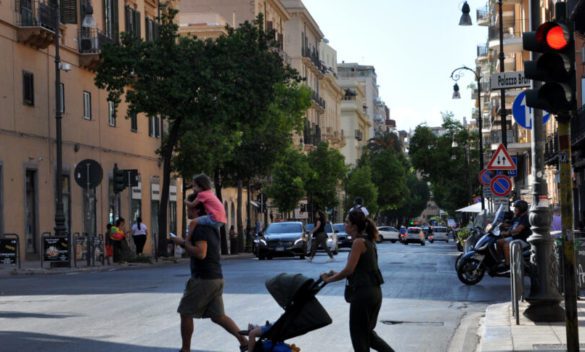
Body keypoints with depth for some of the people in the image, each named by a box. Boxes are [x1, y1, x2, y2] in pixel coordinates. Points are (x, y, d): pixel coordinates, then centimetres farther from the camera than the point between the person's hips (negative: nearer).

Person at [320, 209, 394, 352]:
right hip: (374, 292, 9)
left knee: (358, 335, 4)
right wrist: (336, 274, 14)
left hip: (363, 293, -9)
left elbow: (349, 270, -16)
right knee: (368, 333, 20)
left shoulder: (359, 242, -14)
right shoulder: (367, 241, 14)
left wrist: (329, 279, -4)